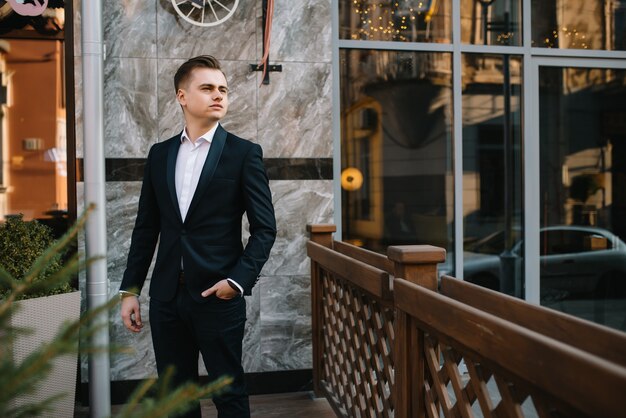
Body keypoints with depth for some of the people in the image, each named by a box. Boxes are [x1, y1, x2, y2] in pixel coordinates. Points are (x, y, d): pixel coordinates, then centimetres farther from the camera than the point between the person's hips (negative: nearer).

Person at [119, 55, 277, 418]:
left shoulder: (244, 153, -4)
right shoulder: (160, 154, 9)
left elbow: (265, 228, -5)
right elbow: (146, 228, 11)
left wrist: (239, 280, -16)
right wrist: (130, 290, 8)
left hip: (218, 295, -4)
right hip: (166, 296, 4)